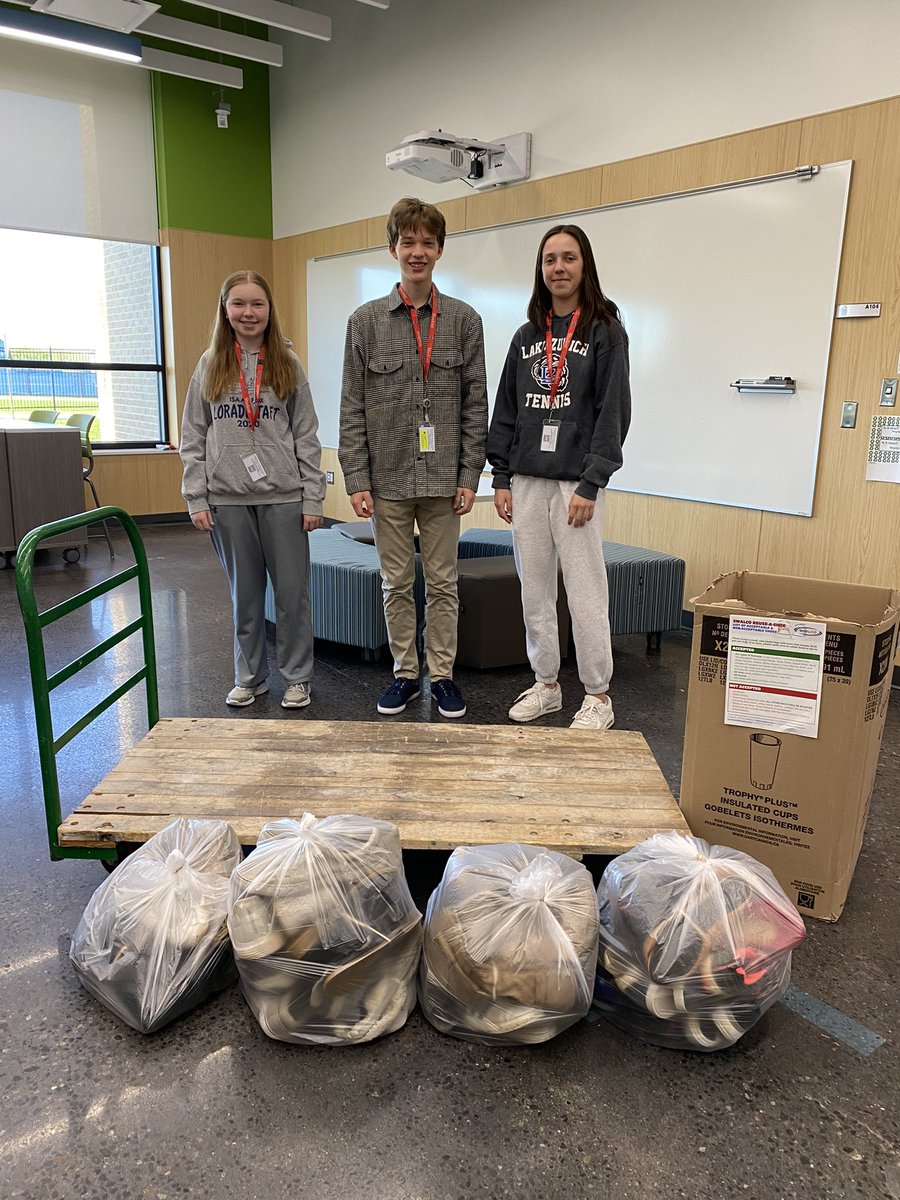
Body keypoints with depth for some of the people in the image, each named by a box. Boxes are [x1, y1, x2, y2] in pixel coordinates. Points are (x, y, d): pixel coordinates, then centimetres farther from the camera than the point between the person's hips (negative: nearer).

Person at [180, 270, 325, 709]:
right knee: (245, 592, 10)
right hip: (228, 498, 1)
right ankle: (249, 677, 24)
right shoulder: (210, 365, 7)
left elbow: (306, 435, 2)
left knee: (292, 590, 3)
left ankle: (297, 677, 18)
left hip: (283, 496, -1)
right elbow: (193, 437, 6)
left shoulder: (287, 364, 4)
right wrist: (196, 498, -1)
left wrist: (313, 498, -4)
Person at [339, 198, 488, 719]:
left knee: (442, 583, 8)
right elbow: (353, 407, 1)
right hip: (388, 478, 1)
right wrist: (356, 479, -5)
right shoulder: (367, 321, 3)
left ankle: (443, 674, 21)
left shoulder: (464, 320, 3)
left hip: (442, 477, 0)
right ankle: (406, 673, 24)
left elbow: (476, 404, 2)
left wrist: (469, 476, -4)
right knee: (397, 583, 10)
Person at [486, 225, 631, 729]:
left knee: (585, 593, -2)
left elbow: (613, 412, -7)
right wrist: (501, 477, 7)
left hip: (577, 480, -5)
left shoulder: (605, 332, 0)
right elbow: (506, 410, 14)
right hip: (526, 480, 5)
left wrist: (590, 484, -14)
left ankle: (598, 696, 11)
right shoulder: (527, 336, 14)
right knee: (534, 590, 9)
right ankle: (546, 684, 22)